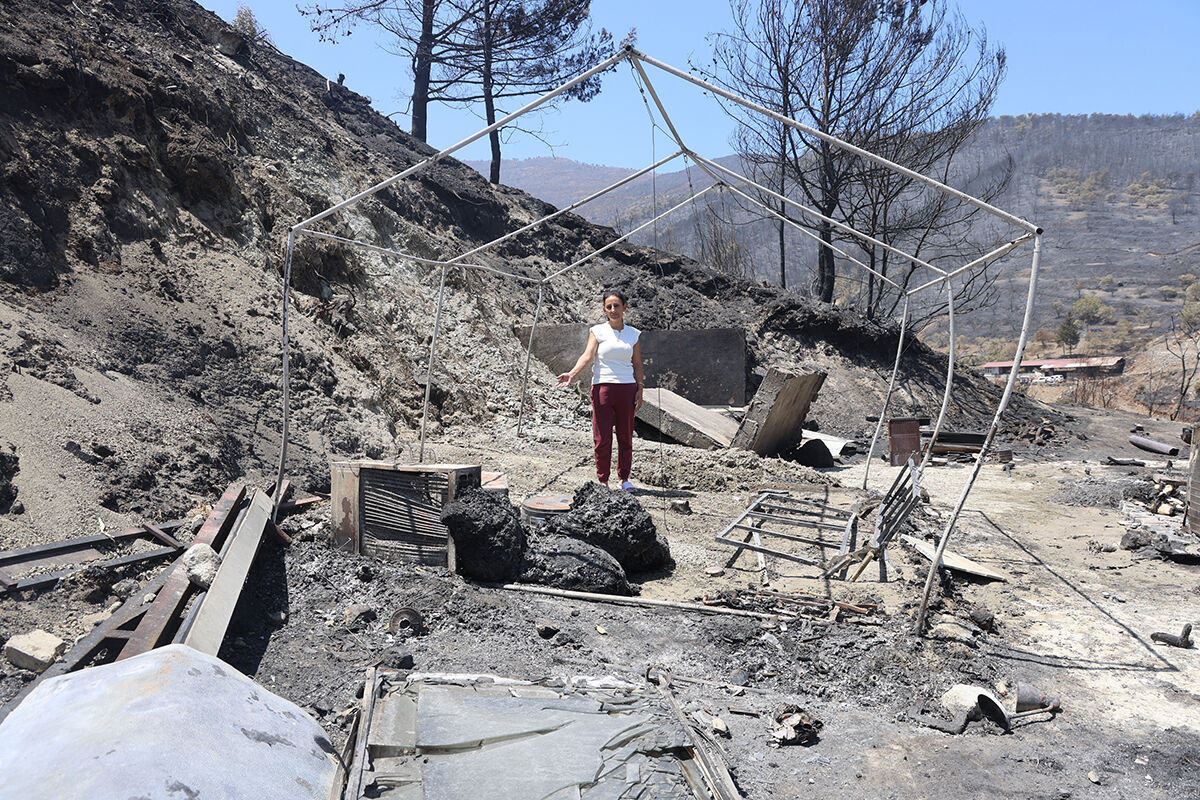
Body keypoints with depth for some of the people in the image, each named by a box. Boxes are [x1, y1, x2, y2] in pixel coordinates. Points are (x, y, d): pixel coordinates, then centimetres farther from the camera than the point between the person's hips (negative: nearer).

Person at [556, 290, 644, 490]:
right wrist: (571, 374, -27)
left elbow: (637, 365, 12)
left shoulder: (634, 334, 10)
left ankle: (624, 478, 18)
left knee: (625, 436, 7)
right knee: (602, 437, -2)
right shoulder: (597, 331, 1)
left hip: (627, 388, 2)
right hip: (603, 387, -2)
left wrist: (639, 390, 5)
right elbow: (587, 356, -11)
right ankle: (602, 480, 9)